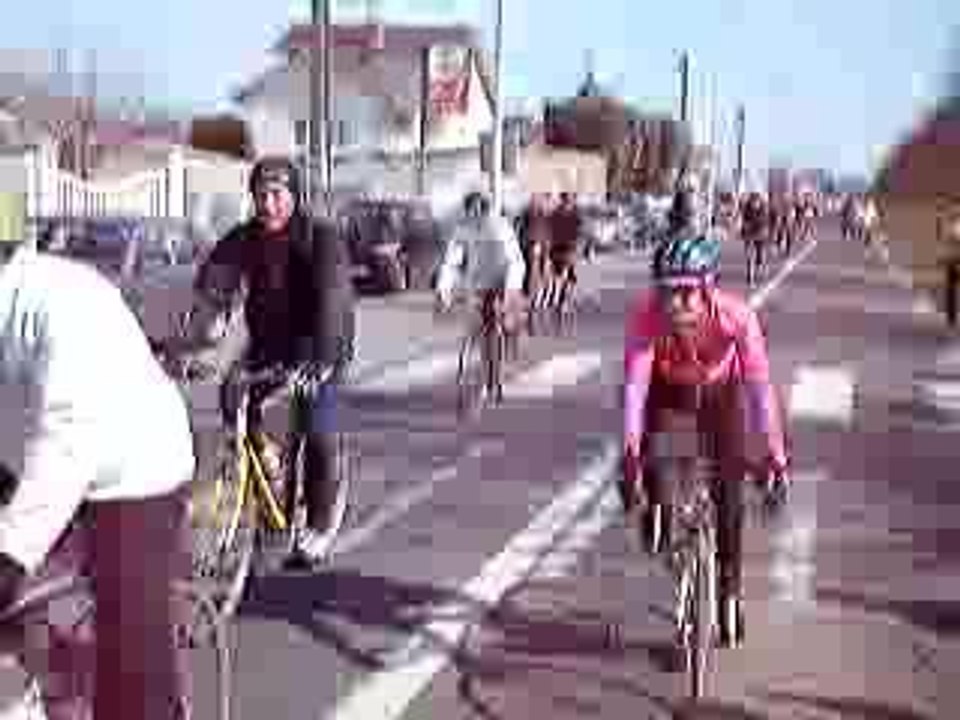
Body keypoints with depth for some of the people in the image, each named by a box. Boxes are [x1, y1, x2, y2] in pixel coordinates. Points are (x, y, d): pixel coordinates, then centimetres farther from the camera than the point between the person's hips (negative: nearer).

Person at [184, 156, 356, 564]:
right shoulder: (242, 239, -8)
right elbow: (210, 290, -18)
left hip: (319, 345, -4)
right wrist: (189, 343, -35)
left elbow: (333, 300, -32)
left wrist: (320, 360, -47)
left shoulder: (322, 238, -19)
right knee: (233, 394, -16)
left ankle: (318, 524, 4)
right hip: (267, 340, 4)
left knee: (317, 431, -15)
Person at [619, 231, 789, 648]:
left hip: (720, 392, -1)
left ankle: (730, 587, 14)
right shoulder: (646, 314, -35)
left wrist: (775, 456, -40)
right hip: (668, 389, 1)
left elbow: (759, 386, -35)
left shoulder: (736, 316, -37)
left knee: (728, 489, -6)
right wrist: (629, 453, -47)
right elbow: (635, 383, -38)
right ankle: (658, 509, 11)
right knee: (651, 454, -25)